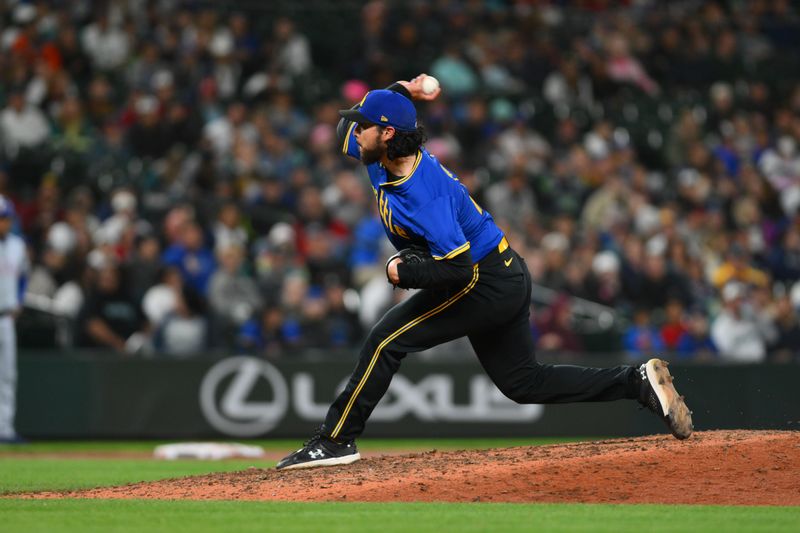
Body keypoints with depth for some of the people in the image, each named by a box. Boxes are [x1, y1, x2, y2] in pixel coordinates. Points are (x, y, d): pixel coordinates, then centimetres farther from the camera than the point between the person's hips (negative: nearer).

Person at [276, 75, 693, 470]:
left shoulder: (423, 194, -29)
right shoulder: (383, 159, -2)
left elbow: (456, 267, -34)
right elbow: (350, 124, 17)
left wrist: (403, 271, -21)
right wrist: (398, 92, 4)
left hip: (484, 283, -10)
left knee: (387, 339, -13)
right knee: (522, 381, 15)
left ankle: (335, 440, -11)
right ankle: (640, 382, 11)